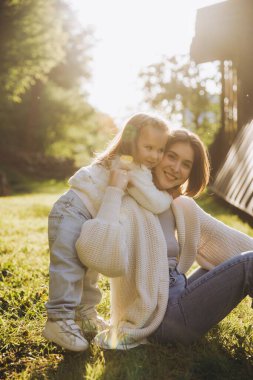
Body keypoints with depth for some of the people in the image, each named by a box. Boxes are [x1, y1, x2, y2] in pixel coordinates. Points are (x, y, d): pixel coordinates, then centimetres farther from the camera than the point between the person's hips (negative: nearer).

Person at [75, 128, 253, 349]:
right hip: (157, 317, -8)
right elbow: (102, 257, -33)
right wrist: (114, 192, -27)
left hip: (180, 301, 8)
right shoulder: (130, 205, -14)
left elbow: (224, 239, 17)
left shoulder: (183, 207, 10)